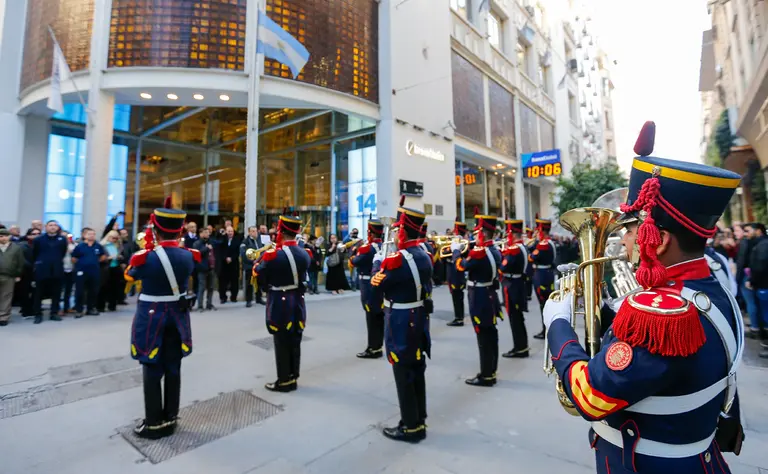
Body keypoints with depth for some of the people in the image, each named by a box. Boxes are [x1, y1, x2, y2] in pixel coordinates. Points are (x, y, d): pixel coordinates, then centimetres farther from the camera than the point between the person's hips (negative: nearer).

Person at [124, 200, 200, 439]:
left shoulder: (146, 257, -18)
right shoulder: (188, 255, -7)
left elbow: (129, 275, 4)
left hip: (152, 316, -4)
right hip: (178, 315, 4)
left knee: (152, 370, 8)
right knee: (173, 368, 14)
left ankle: (154, 423, 19)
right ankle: (170, 418, 27)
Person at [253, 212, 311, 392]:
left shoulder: (272, 254, -18)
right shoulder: (305, 253, -1)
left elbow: (259, 278, -6)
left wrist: (259, 264, 11)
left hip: (280, 305, -5)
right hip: (298, 303, 5)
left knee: (281, 343, 7)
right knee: (295, 341, 14)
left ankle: (284, 381, 18)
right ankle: (293, 378, 26)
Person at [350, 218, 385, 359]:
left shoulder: (367, 248, -17)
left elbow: (354, 262, -10)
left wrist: (355, 252, 7)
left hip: (370, 288, -8)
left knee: (372, 319, -1)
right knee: (379, 317, 14)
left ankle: (373, 349, 7)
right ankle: (378, 346, 24)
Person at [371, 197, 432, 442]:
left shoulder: (397, 259, -23)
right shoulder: (424, 256, 4)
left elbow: (377, 286, -11)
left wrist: (378, 262, 4)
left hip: (401, 324, -9)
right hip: (419, 319, 9)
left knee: (403, 374, 5)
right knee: (417, 370, 17)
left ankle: (410, 426, 19)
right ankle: (419, 421, 31)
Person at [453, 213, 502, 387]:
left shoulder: (480, 252, -21)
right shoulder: (495, 250, 7)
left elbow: (461, 266, -14)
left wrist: (456, 250, 1)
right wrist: (468, 248, 12)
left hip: (480, 299, -9)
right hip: (490, 296, 9)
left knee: (484, 337, -1)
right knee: (491, 335, 14)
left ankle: (486, 376, 9)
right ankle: (490, 372, 26)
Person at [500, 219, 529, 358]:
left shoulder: (514, 249, -20)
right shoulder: (521, 247, 11)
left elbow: (503, 268, -24)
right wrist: (503, 252, 2)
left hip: (512, 287, -10)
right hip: (517, 285, 10)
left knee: (514, 318, 0)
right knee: (518, 318, 17)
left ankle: (519, 348, 9)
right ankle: (522, 346, 27)